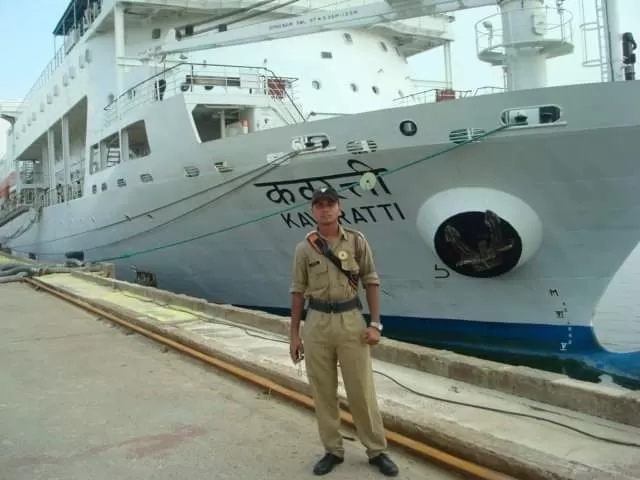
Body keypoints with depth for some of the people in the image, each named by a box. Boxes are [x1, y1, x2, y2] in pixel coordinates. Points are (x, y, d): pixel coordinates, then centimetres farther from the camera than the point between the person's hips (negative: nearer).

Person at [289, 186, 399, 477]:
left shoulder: (357, 241, -1)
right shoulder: (304, 248, 1)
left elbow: (371, 282, 3)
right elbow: (298, 291, 5)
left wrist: (375, 323, -3)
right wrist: (294, 334, 4)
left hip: (351, 320, -1)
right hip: (317, 322, 1)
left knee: (362, 389, 4)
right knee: (323, 391, 9)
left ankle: (377, 451, 19)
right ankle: (333, 450, 24)